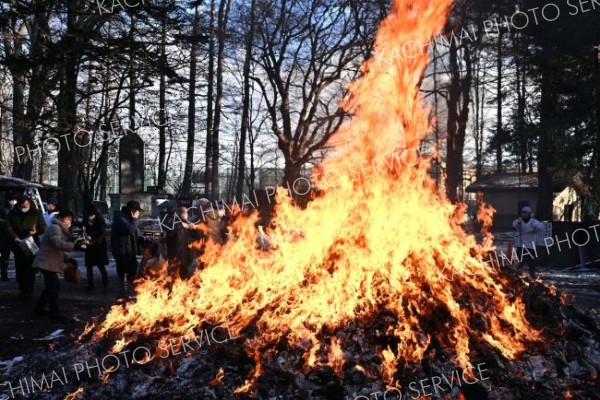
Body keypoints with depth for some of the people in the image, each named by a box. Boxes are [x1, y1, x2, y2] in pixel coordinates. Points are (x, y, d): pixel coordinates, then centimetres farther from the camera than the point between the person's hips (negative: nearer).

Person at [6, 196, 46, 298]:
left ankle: (28, 291, -1)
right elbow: (8, 228, -5)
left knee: (30, 269, -6)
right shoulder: (12, 214, 3)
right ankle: (22, 290, 17)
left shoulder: (36, 213, 0)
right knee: (19, 268, 7)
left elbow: (43, 227, 3)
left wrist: (36, 231, -19)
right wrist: (15, 238, -22)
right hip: (18, 245, 2)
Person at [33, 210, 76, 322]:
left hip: (50, 263, 11)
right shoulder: (55, 227, -13)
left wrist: (68, 258, 9)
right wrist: (73, 246, -34)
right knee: (55, 287, -11)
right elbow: (57, 242, -32)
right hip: (47, 263, -11)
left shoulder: (61, 229, 22)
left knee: (50, 287, 18)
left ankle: (38, 309, 28)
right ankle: (55, 313, -7)